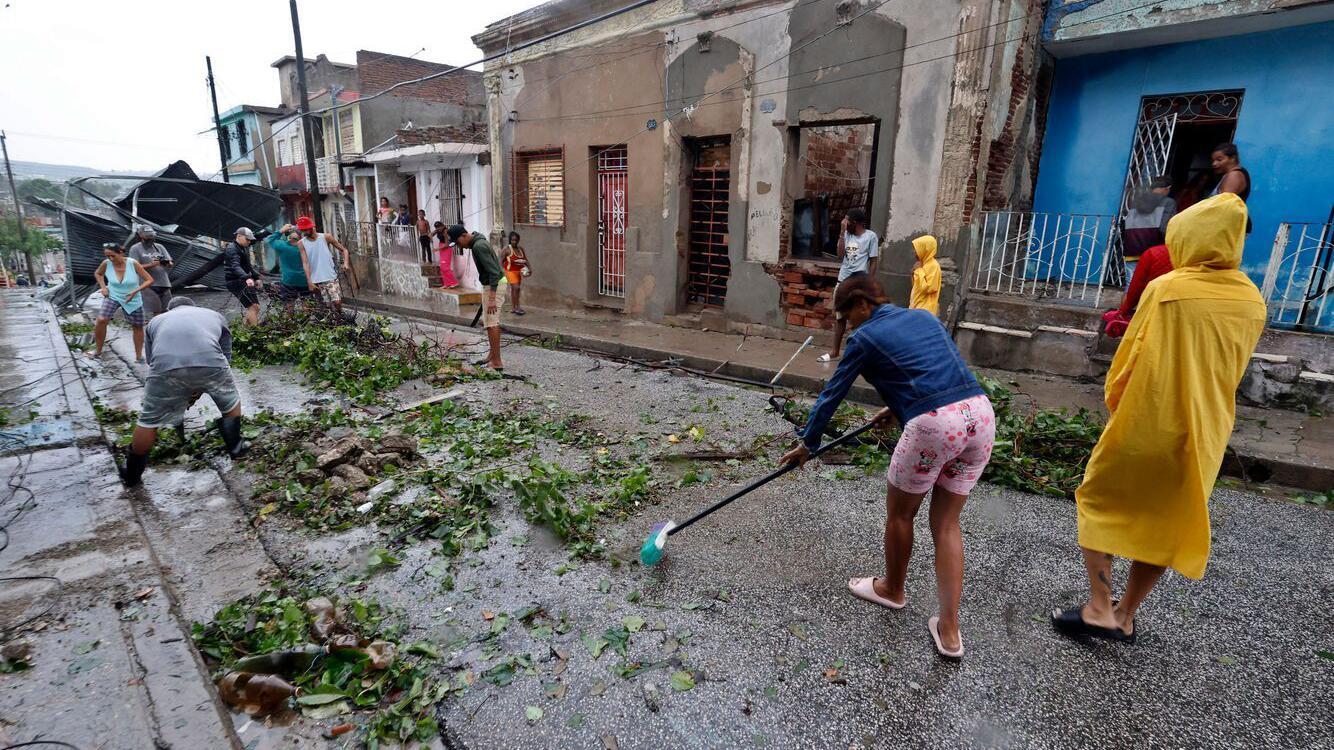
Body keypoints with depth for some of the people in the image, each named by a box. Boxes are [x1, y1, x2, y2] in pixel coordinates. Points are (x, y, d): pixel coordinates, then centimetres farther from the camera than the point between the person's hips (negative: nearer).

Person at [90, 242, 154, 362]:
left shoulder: (133, 263, -21)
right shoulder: (106, 264, -14)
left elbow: (149, 280, -17)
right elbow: (97, 273, 9)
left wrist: (135, 291, -27)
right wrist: (103, 287, -4)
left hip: (133, 300, 0)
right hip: (112, 296, 1)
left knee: (138, 326, 8)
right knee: (101, 320, -19)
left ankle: (139, 356, 21)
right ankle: (98, 351, -1)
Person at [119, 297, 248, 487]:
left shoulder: (157, 320, 38)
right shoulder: (215, 316, 36)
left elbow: (151, 361, 38)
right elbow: (226, 357, 32)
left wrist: (180, 394, 46)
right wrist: (199, 389, 39)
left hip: (165, 365, 1)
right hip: (210, 362, -1)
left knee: (149, 420, 19)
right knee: (231, 403, 27)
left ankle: (132, 475, 34)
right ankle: (235, 447, 41)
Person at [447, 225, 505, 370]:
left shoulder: (479, 246, -20)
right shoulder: (477, 243, 11)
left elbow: (494, 272, -25)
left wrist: (491, 298, -28)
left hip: (494, 286, -10)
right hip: (491, 285, 10)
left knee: (491, 323, -9)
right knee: (492, 322, 17)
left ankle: (496, 362, -8)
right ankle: (492, 355, 27)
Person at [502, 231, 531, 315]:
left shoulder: (520, 248, 3)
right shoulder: (507, 249, -13)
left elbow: (525, 259, 6)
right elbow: (501, 261, -13)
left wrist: (529, 267, -9)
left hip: (519, 271, 6)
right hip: (510, 271, -6)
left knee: (513, 289, 12)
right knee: (516, 288, -14)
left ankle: (512, 307, 18)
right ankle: (517, 307, -8)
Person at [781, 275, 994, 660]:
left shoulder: (865, 337, 5)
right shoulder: (924, 316, 22)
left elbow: (832, 394, 11)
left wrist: (807, 444, 22)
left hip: (933, 424, -7)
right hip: (980, 412, 7)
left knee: (899, 513, 19)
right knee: (946, 523, 17)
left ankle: (892, 589, 41)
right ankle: (949, 631, 20)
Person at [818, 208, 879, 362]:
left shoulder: (871, 236, -6)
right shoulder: (847, 235, 9)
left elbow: (873, 261, -7)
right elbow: (841, 254, -3)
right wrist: (842, 232, -6)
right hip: (843, 281, 6)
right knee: (839, 317, 10)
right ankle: (835, 351, 18)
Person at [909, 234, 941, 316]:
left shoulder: (933, 265, -14)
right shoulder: (924, 264, 14)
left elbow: (928, 287, -20)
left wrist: (919, 270, -14)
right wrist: (915, 272, 5)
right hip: (917, 306, 9)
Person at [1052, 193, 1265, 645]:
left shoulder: (1167, 289, -14)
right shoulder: (1252, 301, 4)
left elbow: (1130, 357, -8)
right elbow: (1232, 374, 14)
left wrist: (1114, 402, 8)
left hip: (1147, 423, -5)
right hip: (1205, 432, 6)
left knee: (1099, 501, 9)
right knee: (1166, 522, 13)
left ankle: (1099, 609, 5)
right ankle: (1126, 617, 22)